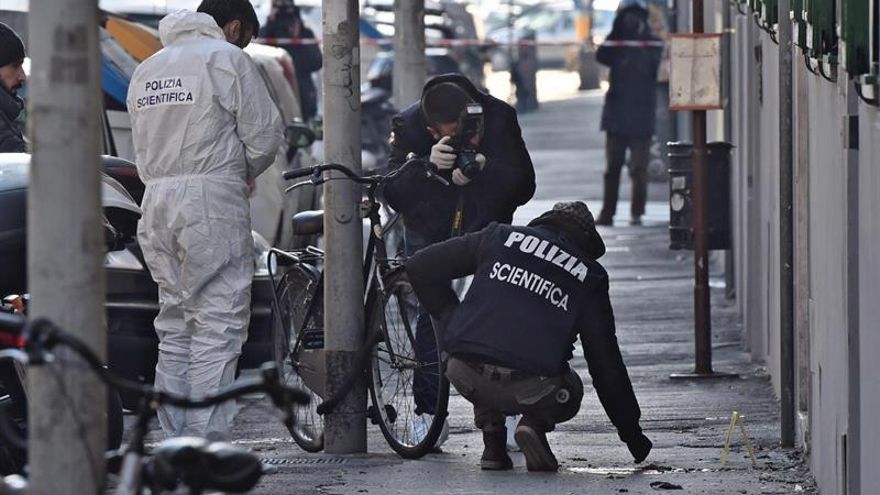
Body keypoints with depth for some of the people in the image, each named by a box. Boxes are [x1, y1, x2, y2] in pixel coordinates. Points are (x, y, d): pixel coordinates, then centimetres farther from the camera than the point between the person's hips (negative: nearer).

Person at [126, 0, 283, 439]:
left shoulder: (147, 69, 19)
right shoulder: (227, 59, -3)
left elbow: (144, 145, 17)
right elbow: (264, 136, -5)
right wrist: (244, 174, 15)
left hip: (157, 201, 7)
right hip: (212, 204, -7)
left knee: (175, 327, 12)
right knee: (218, 325, -7)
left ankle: (174, 442, 11)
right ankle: (206, 445, -13)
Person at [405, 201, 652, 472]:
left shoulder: (499, 237, 17)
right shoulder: (589, 277, 14)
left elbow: (419, 267, 15)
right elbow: (605, 360, 16)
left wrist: (452, 320, 25)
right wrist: (631, 431, 24)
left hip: (465, 376, 2)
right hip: (528, 389, -2)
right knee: (568, 391, 31)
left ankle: (492, 443, 18)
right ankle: (535, 422, -1)